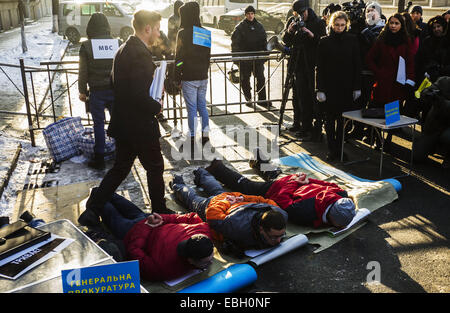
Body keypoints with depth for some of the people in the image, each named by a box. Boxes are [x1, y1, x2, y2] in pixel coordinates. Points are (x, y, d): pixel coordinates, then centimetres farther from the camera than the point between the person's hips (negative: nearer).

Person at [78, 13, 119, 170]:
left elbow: (83, 72, -5)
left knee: (99, 124, 6)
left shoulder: (86, 46, -9)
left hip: (97, 91, -2)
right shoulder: (118, 43, -3)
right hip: (116, 90, 2)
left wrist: (82, 91, 6)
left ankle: (99, 159, 11)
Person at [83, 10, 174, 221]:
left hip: (122, 123, 9)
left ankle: (93, 208, 19)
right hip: (140, 126, -9)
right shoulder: (141, 54, -21)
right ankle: (159, 211, 26)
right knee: (155, 167, 10)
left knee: (120, 168, 18)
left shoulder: (123, 50, 10)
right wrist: (156, 107, -10)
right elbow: (139, 95, -28)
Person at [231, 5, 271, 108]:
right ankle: (248, 99, 18)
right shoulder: (240, 27, 0)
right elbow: (235, 42, -4)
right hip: (244, 57, -2)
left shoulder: (259, 26, 10)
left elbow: (264, 41, 15)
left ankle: (262, 99, 6)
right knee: (245, 79, 4)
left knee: (261, 78, 0)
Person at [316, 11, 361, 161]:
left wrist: (357, 87, 1)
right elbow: (320, 67, -1)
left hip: (346, 87, 1)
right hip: (329, 86, -1)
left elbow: (357, 64, 6)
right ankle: (332, 150, 10)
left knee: (343, 119, 6)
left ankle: (339, 148, 18)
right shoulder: (324, 41, 1)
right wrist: (320, 89, -7)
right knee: (330, 119, 2)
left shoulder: (352, 40, 4)